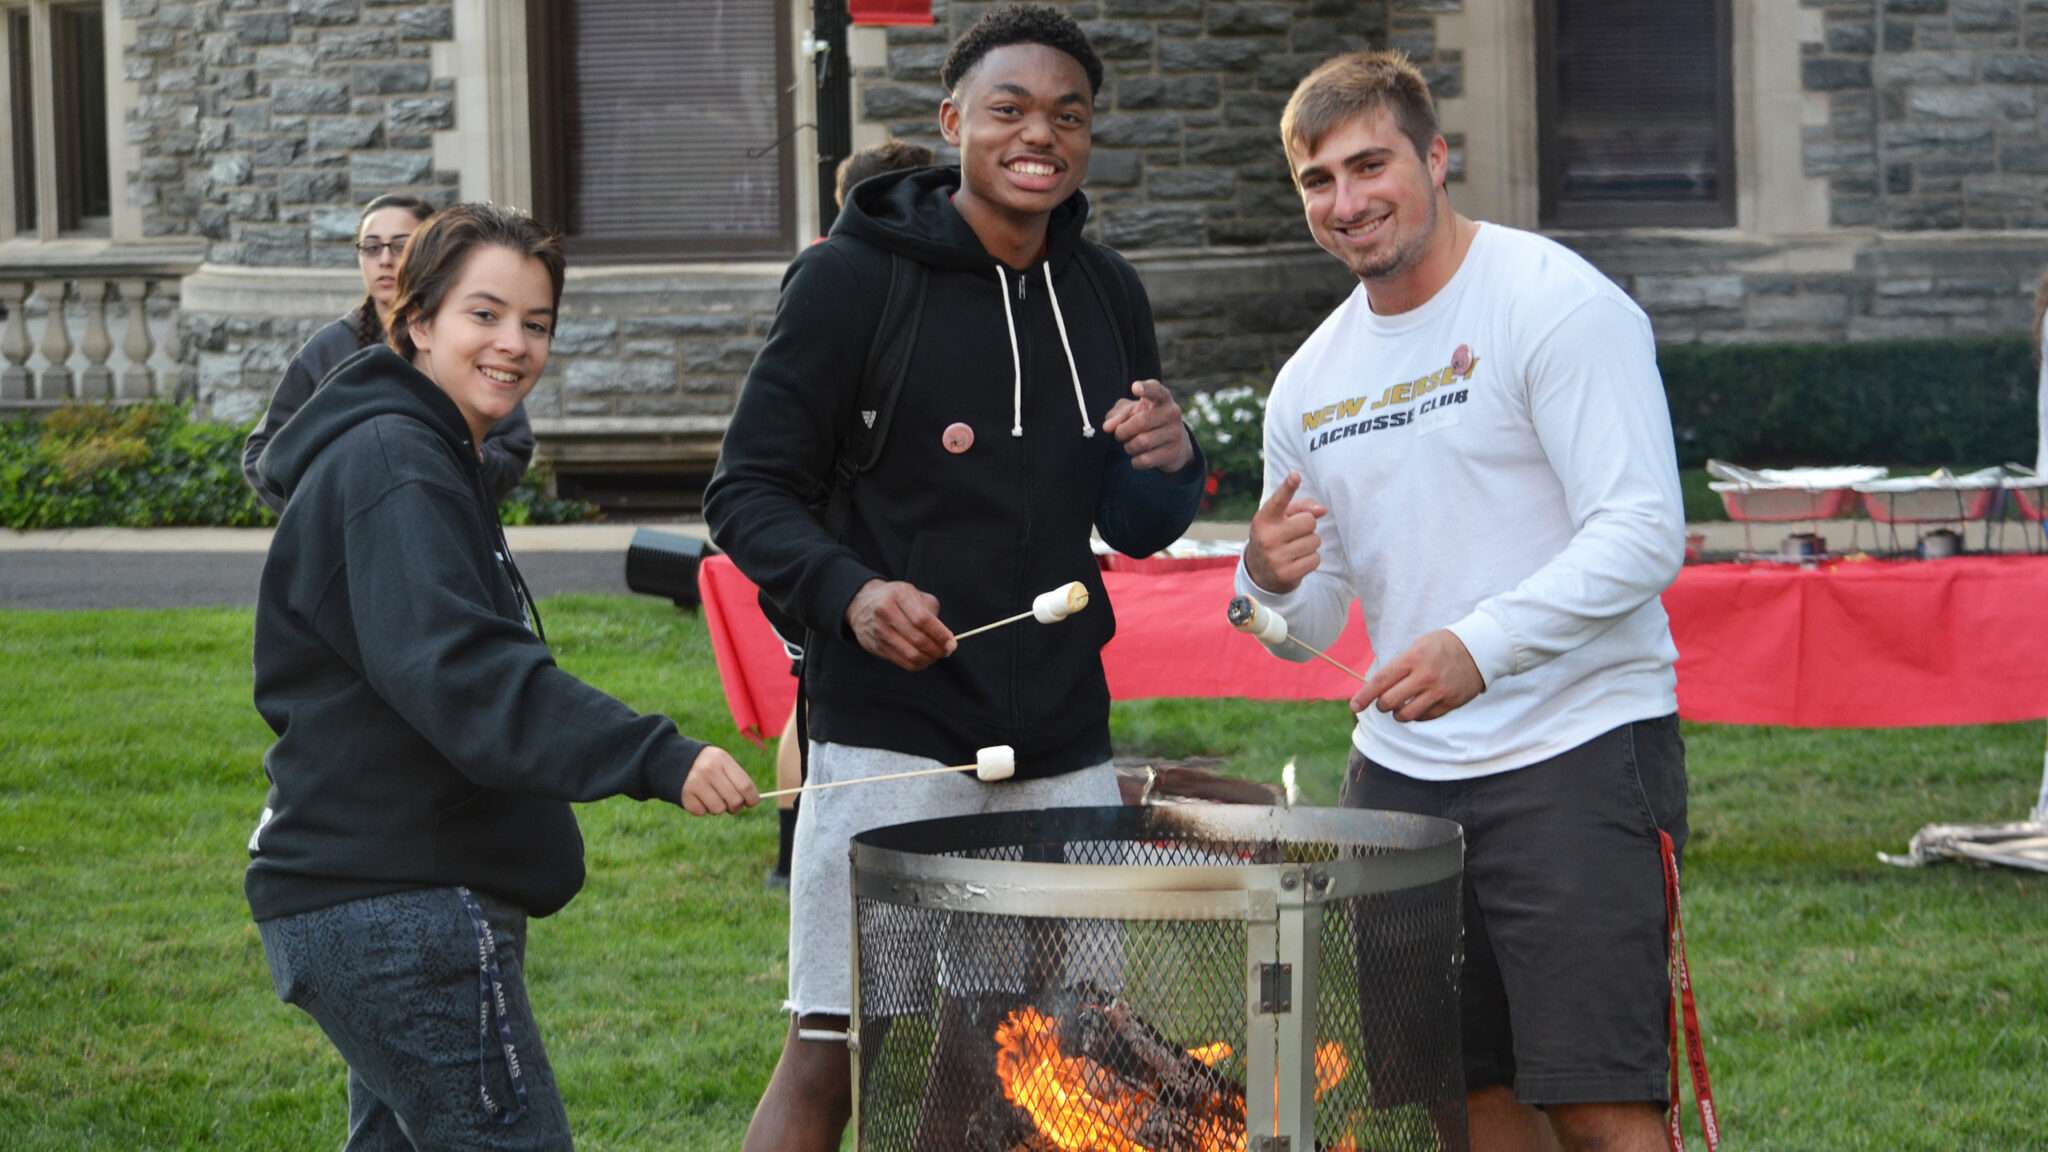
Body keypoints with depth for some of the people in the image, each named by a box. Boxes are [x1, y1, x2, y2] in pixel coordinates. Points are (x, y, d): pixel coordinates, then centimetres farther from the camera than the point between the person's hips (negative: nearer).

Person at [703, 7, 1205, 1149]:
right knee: (833, 1053, -5)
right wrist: (846, 592, -23)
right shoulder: (854, 278, -6)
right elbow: (749, 492, -4)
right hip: (893, 732, -5)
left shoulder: (1107, 293, 10)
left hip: (1063, 734, 5)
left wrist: (1169, 465, -6)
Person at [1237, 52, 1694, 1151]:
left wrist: (1480, 646, -28)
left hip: (1577, 745, -7)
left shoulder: (1554, 304, -8)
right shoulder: (1310, 381, 13)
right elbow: (1307, 629, 18)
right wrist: (1272, 580, -6)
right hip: (1398, 770, 7)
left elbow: (1642, 533, -16)